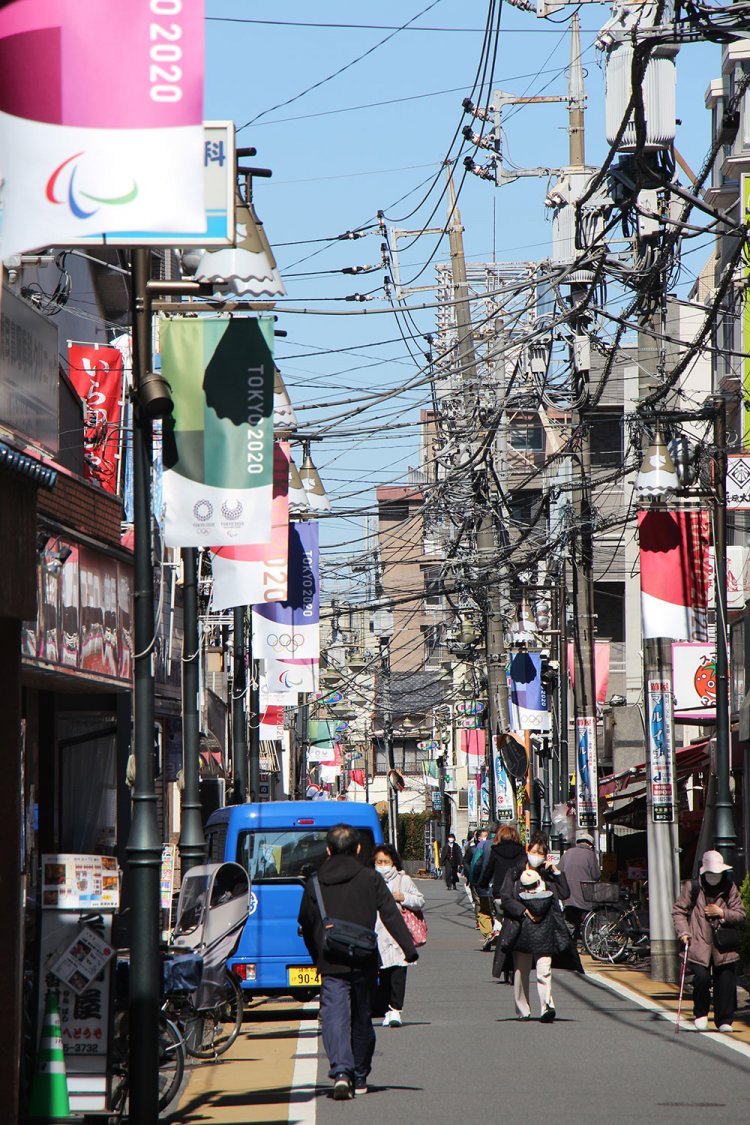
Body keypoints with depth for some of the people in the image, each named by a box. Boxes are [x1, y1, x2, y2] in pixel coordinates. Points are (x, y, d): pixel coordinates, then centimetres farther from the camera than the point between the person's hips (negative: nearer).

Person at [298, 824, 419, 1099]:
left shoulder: (315, 883, 3)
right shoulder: (370, 879, 0)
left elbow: (306, 924, 8)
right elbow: (391, 916, -5)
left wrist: (318, 957, 21)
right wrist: (409, 949, -3)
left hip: (330, 965, -1)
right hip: (364, 963, 1)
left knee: (334, 1016, -6)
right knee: (361, 1019, 14)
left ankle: (341, 1071, -27)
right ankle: (359, 1077, 23)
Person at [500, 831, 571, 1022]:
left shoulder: (548, 874, 13)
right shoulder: (515, 873, 9)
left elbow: (565, 893, 1)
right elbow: (505, 897, -1)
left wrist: (556, 871, -3)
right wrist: (525, 912, -9)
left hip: (544, 927, 0)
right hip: (521, 927, 1)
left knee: (544, 970, -12)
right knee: (521, 970, 6)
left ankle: (547, 1006, -22)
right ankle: (522, 1010, 14)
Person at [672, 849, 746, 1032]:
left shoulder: (729, 888, 5)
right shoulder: (692, 887, 0)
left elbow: (740, 915, 7)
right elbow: (678, 911, 4)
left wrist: (722, 913, -9)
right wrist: (683, 932, -8)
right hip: (699, 944, -2)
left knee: (725, 982, -1)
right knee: (702, 977, -16)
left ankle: (724, 1021, 13)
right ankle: (700, 1014, 9)